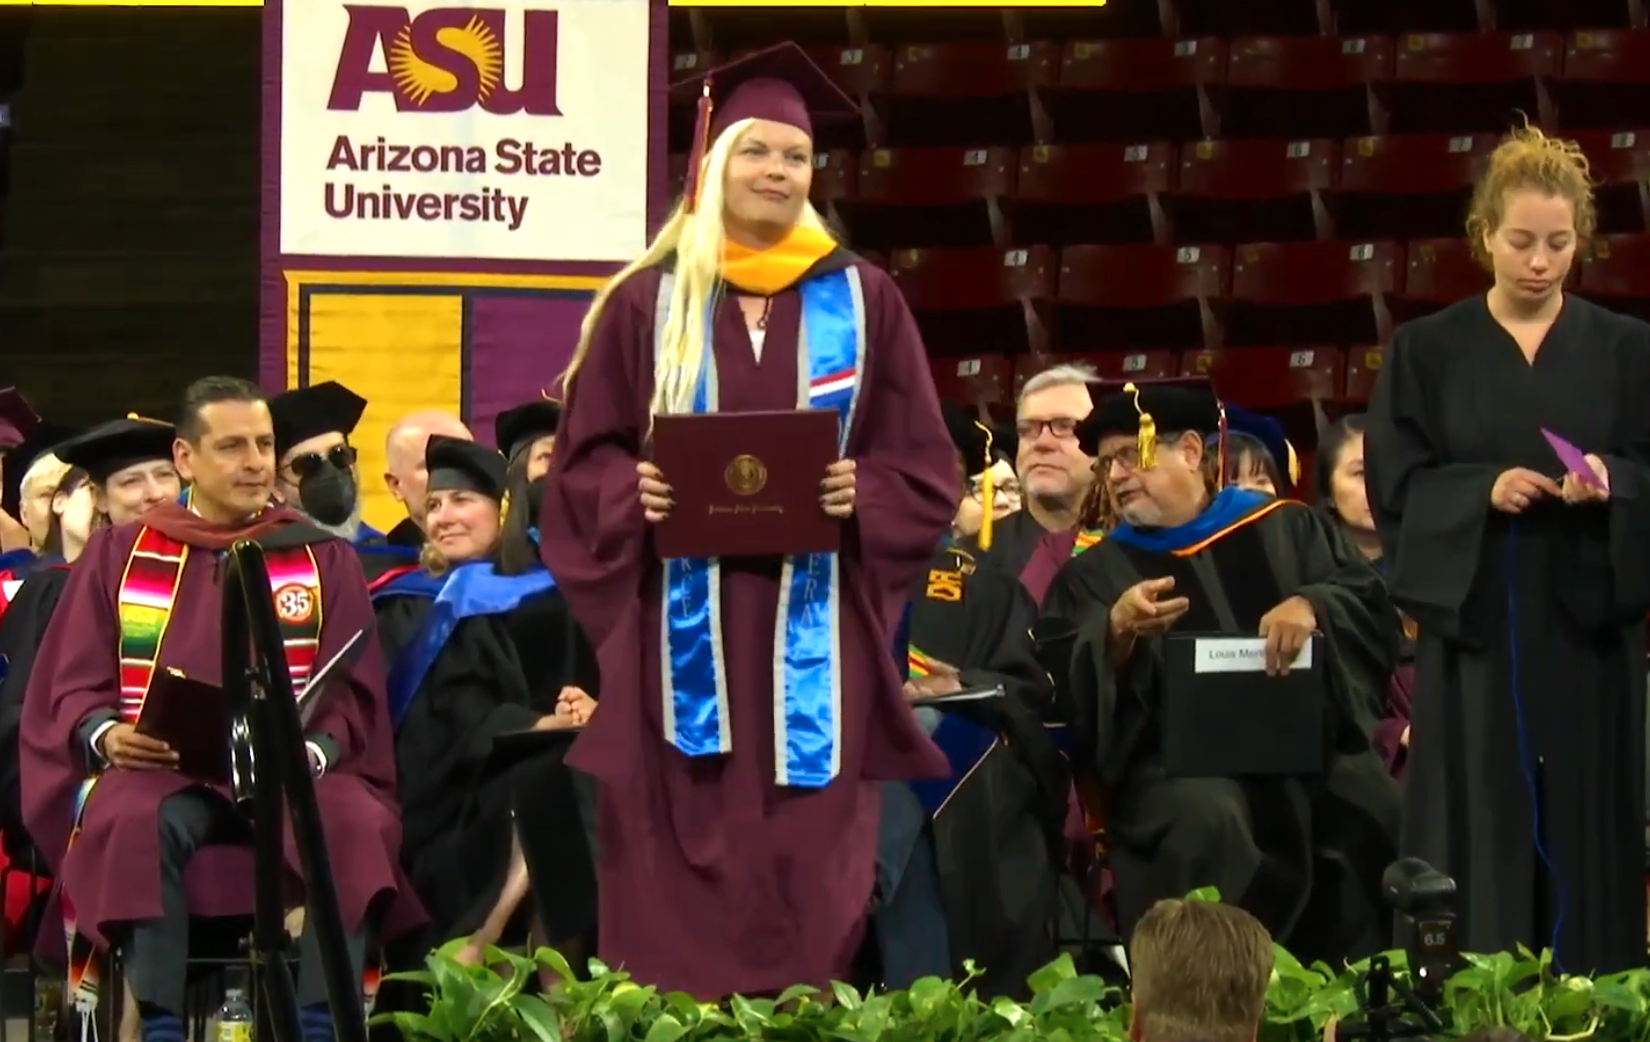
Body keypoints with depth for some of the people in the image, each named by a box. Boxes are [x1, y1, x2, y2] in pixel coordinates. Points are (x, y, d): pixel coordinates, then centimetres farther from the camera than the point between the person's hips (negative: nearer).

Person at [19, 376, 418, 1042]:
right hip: (158, 771, 0)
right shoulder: (118, 555, 17)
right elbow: (72, 689, 11)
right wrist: (104, 734, -12)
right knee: (138, 824, -37)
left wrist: (311, 751, -15)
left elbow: (351, 695, 7)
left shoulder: (324, 561, 16)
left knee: (351, 824, -34)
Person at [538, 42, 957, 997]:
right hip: (682, 626, 0)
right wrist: (634, 491, -14)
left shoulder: (863, 301, 8)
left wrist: (859, 494, -13)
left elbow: (926, 471, 6)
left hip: (812, 630, 0)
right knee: (680, 860, -2)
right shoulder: (647, 301, 7)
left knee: (805, 865, -2)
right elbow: (585, 459, 7)